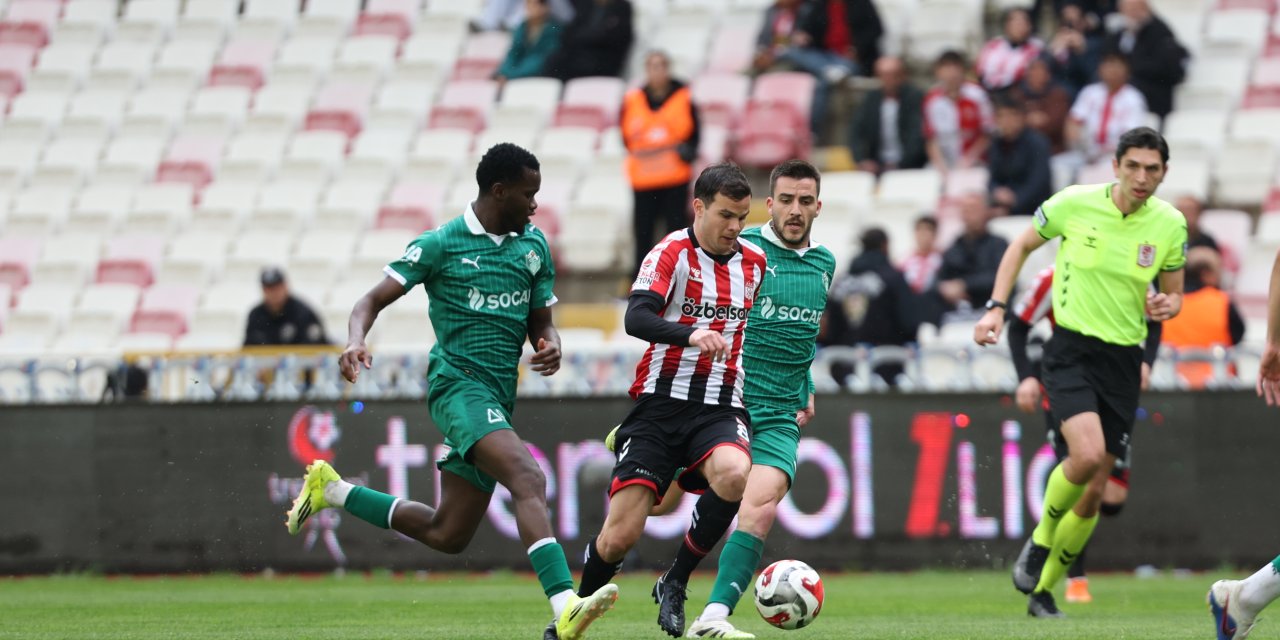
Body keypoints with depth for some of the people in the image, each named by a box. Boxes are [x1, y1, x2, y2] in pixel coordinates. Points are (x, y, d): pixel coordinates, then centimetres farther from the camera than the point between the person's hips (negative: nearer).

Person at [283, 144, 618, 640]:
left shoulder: (534, 246, 13)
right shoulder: (441, 245, -4)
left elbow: (540, 321, 20)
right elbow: (374, 301, -2)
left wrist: (550, 345, -4)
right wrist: (356, 340, -23)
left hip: (499, 395, 7)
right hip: (458, 381, -7)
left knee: (447, 534, 11)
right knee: (528, 478, -31)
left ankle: (332, 490, 31)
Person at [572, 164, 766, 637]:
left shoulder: (755, 263, 9)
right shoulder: (672, 253, -6)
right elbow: (636, 318, -23)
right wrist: (692, 335, -39)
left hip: (720, 411, 3)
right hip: (661, 406, -3)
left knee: (735, 476, -32)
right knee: (621, 535, -9)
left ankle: (675, 584, -11)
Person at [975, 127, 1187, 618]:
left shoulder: (1170, 224, -1)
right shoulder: (1074, 204, -9)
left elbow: (1174, 292, 12)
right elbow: (1022, 246, 8)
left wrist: (1167, 306, -12)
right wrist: (996, 308, 0)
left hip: (1124, 360, 3)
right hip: (1071, 349, -3)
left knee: (1093, 493, 4)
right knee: (1087, 454, -28)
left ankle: (1043, 590, 22)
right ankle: (1040, 541, 0)